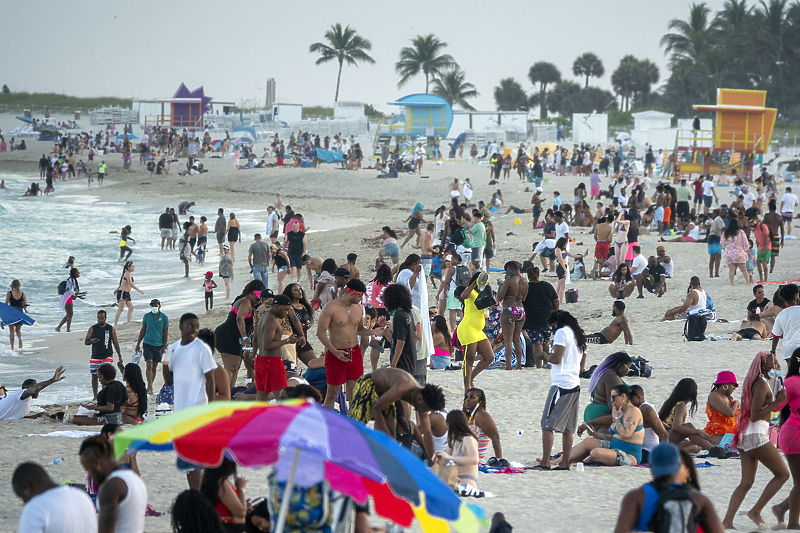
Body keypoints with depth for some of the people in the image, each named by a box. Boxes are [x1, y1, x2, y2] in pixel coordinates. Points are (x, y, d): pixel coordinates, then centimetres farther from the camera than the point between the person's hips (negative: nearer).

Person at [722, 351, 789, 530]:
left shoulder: (756, 382, 17)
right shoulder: (762, 384, -13)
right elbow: (755, 416, -18)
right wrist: (777, 402, -17)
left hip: (745, 435, 10)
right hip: (757, 435, -10)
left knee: (746, 482, 7)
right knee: (782, 474, -1)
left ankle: (727, 521, -1)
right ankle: (756, 511, -2)